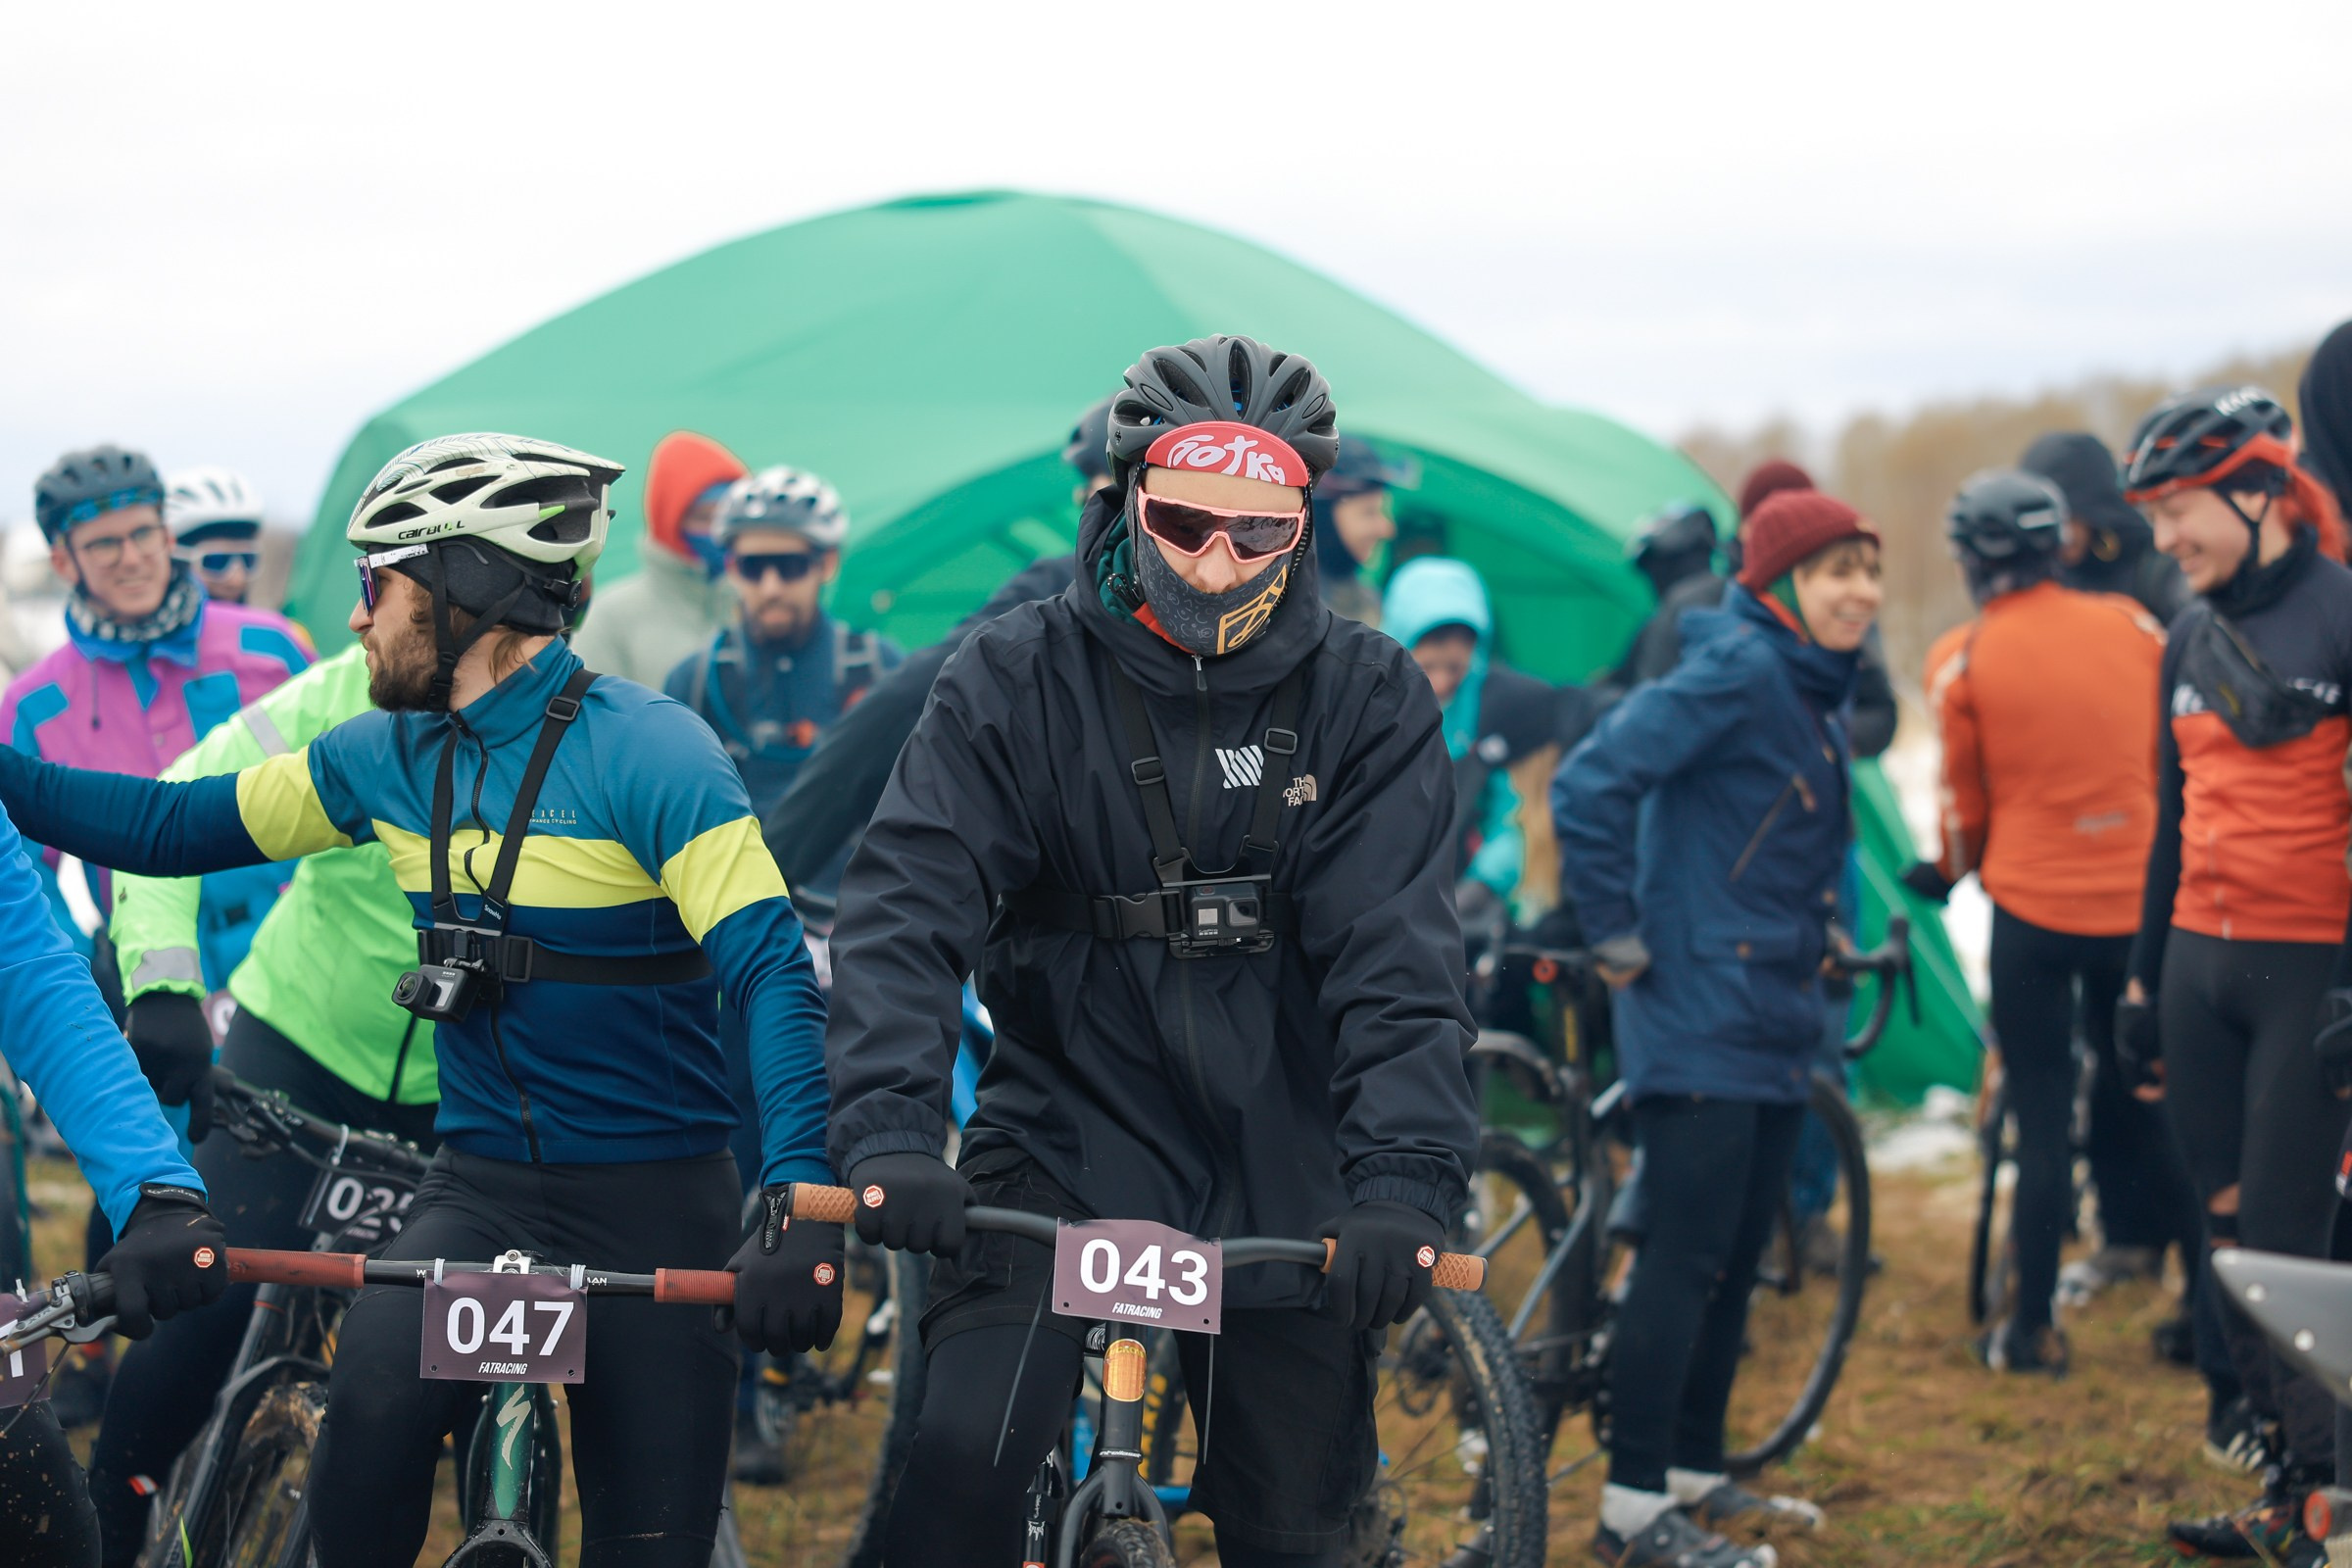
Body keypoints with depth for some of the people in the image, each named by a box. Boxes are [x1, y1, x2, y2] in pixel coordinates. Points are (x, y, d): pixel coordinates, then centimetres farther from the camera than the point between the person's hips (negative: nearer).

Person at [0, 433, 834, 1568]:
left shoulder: (647, 751, -15)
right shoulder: (392, 755, 3)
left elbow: (772, 974, -23)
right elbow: (177, 826, 12)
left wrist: (801, 1203, -35)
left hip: (653, 1204, -3)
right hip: (480, 1186, 4)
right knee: (373, 1406, -26)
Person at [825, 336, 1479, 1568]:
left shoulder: (1368, 699, -4)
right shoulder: (1012, 679, -6)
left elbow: (1397, 960, -13)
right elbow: (908, 904, -15)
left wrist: (1404, 1181, -28)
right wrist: (886, 1133, -31)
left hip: (1279, 1178, 1)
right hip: (1064, 1142, -1)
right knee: (965, 1452, -22)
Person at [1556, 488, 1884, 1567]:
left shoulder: (1815, 690, 15)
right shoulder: (1736, 672, -15)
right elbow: (1589, 786, -23)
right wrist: (1616, 937, -18)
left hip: (1773, 1020, 10)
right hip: (1700, 1017, -10)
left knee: (1737, 1257, 14)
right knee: (1686, 1254, -9)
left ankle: (1694, 1473, 23)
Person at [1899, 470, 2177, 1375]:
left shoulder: (1963, 660, -7)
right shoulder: (2134, 628, 2)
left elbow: (1965, 800, 2)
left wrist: (1951, 870, 22)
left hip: (2033, 902, -3)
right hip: (2140, 900, 3)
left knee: (2042, 1119, 4)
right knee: (2147, 1101, 15)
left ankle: (2032, 1328, 7)